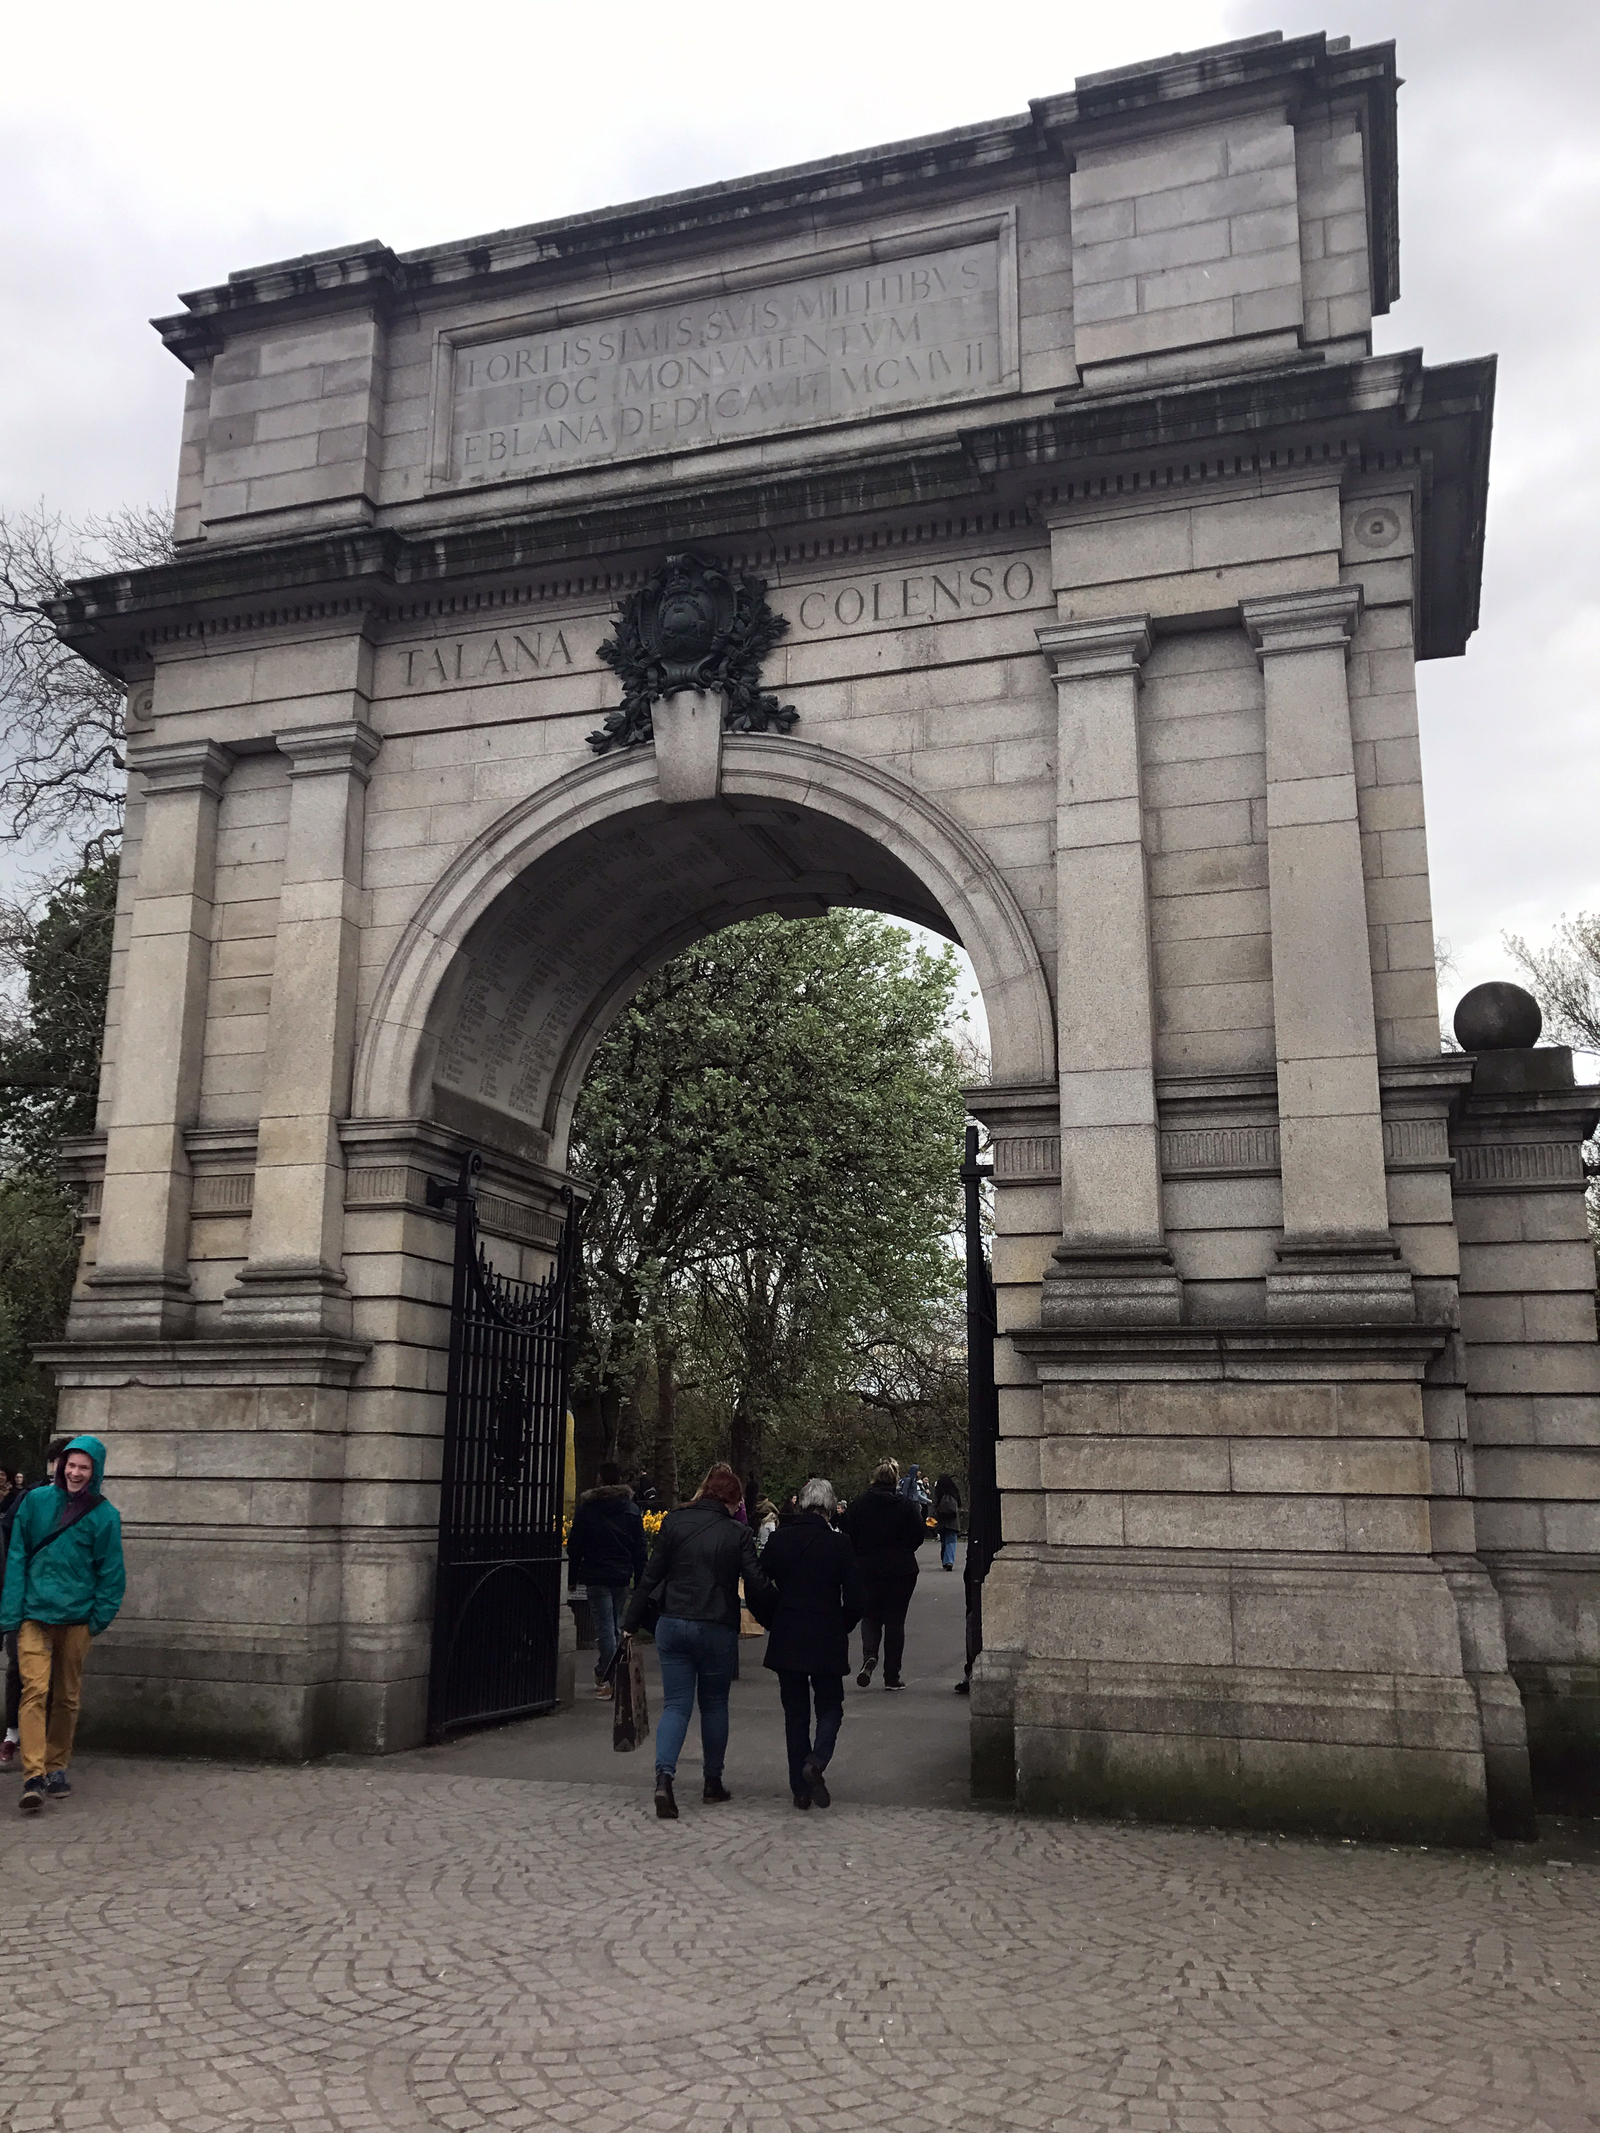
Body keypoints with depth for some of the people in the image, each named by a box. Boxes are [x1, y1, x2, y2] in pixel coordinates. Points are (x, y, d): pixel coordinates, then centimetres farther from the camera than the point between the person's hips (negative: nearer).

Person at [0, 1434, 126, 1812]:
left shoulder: (105, 1516, 0)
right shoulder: (36, 1502, 2)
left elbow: (112, 1574, 2)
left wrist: (100, 1618, -5)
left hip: (76, 1618, 1)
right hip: (34, 1614, -1)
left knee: (67, 1697, 9)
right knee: (34, 1690, -12)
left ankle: (56, 1768, 24)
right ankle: (34, 1777, -14)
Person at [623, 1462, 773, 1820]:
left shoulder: (673, 1522, 0)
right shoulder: (738, 1534, -6)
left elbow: (651, 1576, 1)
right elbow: (757, 1586, -8)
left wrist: (632, 1623, 7)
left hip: (672, 1625, 2)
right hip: (717, 1630, -1)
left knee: (675, 1704, 5)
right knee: (714, 1704, 16)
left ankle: (664, 1778, -14)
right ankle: (713, 1781, 25)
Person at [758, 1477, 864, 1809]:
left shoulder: (778, 1541, -3)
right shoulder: (839, 1545, -8)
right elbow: (855, 1601, -6)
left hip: (786, 1641, 2)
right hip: (827, 1643, -2)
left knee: (795, 1712, 12)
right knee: (830, 1706, 14)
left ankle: (800, 1789, 13)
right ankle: (817, 1761, -11)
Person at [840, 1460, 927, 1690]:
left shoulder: (859, 1504, -3)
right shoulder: (906, 1506, -4)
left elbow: (848, 1533, -2)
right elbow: (919, 1535, -3)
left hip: (867, 1569, 0)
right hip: (901, 1570, 0)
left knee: (870, 1616, 14)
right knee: (895, 1620, 7)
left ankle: (869, 1656, -13)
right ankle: (892, 1676, 8)